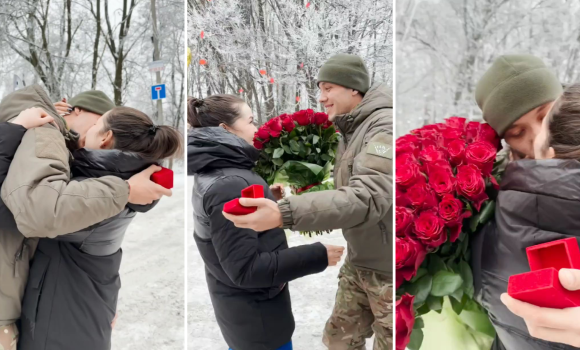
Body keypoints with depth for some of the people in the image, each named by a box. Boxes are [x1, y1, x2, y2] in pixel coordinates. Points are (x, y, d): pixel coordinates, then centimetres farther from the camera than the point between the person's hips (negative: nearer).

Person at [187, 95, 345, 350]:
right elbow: (245, 269, -28)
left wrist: (266, 200, 7)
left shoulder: (212, 174, 2)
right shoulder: (228, 185, -28)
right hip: (254, 311, -9)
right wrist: (317, 256, -27)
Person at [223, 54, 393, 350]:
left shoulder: (385, 128, -21)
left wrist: (285, 214, -45)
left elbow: (367, 198, -36)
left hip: (387, 271, -8)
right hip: (358, 264, 8)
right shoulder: (351, 132, 9)